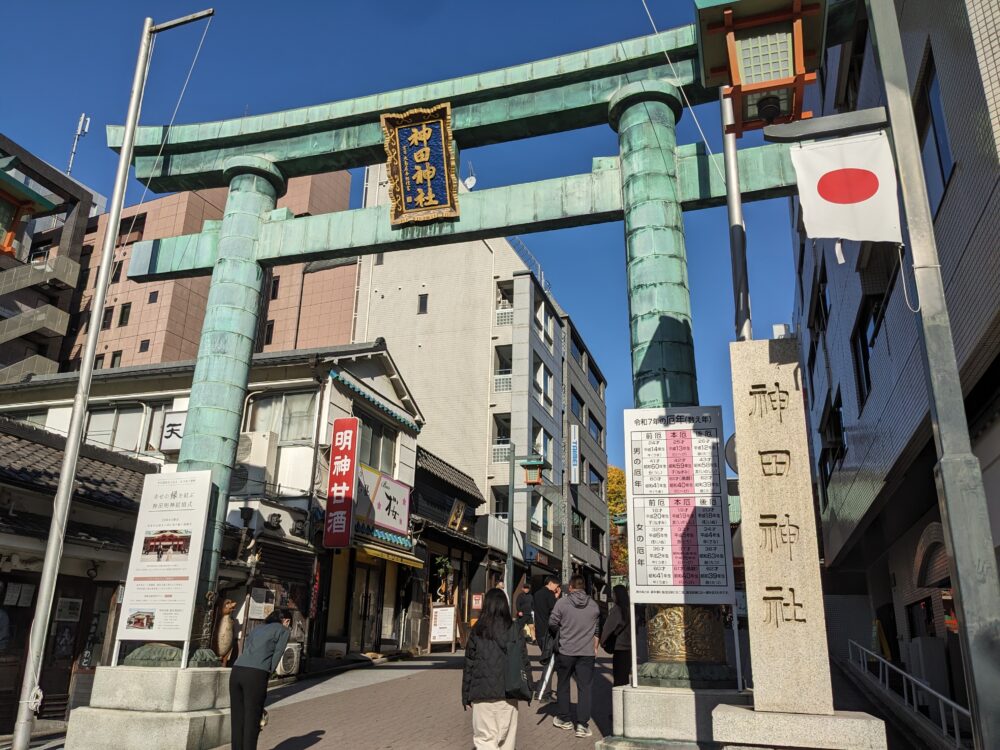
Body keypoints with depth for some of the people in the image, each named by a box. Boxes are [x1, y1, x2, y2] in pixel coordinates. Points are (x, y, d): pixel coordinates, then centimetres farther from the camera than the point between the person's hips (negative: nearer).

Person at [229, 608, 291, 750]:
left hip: (236, 671, 6)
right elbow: (276, 655, 4)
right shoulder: (283, 630, 11)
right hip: (256, 675, -6)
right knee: (252, 721, 3)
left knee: (237, 719, 12)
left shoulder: (258, 628, 28)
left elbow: (246, 646, 19)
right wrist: (268, 675, 10)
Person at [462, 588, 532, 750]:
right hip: (508, 692, 1)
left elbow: (469, 664, 2)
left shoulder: (477, 630, -1)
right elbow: (523, 661, 1)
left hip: (482, 692, -1)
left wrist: (466, 694, 10)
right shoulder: (514, 630, -1)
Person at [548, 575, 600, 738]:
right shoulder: (593, 605, 3)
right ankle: (582, 724, -2)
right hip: (587, 652, 1)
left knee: (563, 685, 15)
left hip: (566, 651, -1)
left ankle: (564, 718, 25)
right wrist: (595, 647, 21)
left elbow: (552, 623, -6)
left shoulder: (562, 602, -7)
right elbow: (597, 629, 9)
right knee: (584, 687, 4)